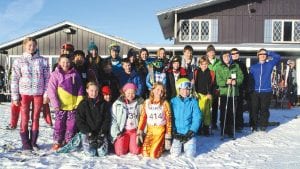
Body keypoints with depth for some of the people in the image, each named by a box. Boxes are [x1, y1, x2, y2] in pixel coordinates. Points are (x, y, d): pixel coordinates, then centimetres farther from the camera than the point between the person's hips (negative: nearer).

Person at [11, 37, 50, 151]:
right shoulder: (19, 61, 4)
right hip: (24, 93, -1)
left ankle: (33, 142, 17)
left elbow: (47, 78, 5)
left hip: (38, 94, 1)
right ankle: (25, 143, 13)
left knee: (36, 118, 6)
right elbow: (15, 80, 2)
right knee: (25, 119, 3)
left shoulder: (43, 61, 5)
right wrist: (15, 96, -3)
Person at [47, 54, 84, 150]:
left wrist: (79, 101, -1)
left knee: (71, 124, 7)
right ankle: (57, 142, 17)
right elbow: (51, 90, -6)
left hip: (73, 105, 2)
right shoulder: (55, 74, -2)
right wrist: (55, 103, -11)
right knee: (59, 124, 6)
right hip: (61, 105, -2)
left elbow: (80, 89, 7)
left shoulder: (75, 74, 5)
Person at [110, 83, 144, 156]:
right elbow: (113, 120, 1)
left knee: (136, 151, -15)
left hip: (135, 130, 1)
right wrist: (116, 134, -6)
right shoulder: (117, 104, -1)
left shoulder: (140, 103, 1)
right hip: (123, 131, 0)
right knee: (120, 151, -15)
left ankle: (132, 143, 17)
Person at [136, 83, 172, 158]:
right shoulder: (146, 103, 1)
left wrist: (168, 138, -8)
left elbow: (168, 120, -5)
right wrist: (139, 133, -9)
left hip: (160, 131, -2)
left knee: (154, 155, -13)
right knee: (145, 154, -9)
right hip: (150, 130, 3)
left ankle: (161, 144, 17)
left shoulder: (165, 103, -5)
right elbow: (142, 118, 0)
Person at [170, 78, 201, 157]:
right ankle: (178, 145, 25)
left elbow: (197, 118, -3)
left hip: (189, 133, 0)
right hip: (176, 133, 0)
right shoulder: (173, 101, -1)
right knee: (175, 154, -8)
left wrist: (191, 131, -11)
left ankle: (188, 145, 24)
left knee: (190, 154, -9)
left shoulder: (193, 102, -1)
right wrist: (173, 132, -9)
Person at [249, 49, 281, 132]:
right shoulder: (253, 67, 10)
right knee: (254, 110, 2)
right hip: (255, 92, 1)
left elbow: (278, 57, 0)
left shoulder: (270, 64, 10)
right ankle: (254, 126, 13)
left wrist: (268, 53, 0)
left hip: (266, 91, 0)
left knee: (264, 110, 3)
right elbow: (250, 79, 6)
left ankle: (263, 126, 14)